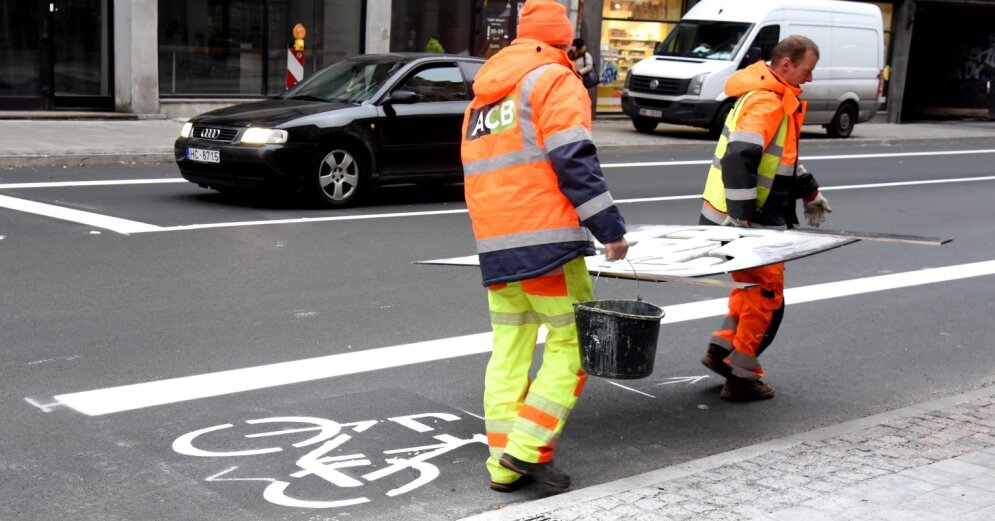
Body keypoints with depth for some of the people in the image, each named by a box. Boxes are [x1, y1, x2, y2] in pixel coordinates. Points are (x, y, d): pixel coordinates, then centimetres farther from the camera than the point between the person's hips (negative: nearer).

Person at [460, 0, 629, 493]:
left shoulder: (482, 96, 22)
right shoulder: (554, 81, -2)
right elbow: (574, 161, -14)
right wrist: (610, 228, -14)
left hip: (494, 247, 7)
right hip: (545, 239, -7)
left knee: (508, 350, 10)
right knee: (571, 341, 1)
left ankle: (504, 464, 10)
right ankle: (527, 447, -6)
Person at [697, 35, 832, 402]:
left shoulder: (779, 100, 13)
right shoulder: (766, 103, -20)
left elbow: (780, 154, 28)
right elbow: (738, 160, -30)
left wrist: (809, 190, 32)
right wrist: (745, 220, -31)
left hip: (751, 220, 10)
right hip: (742, 223, -10)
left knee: (753, 286, 24)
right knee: (766, 297, 0)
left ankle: (722, 348, 30)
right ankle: (741, 378, 8)